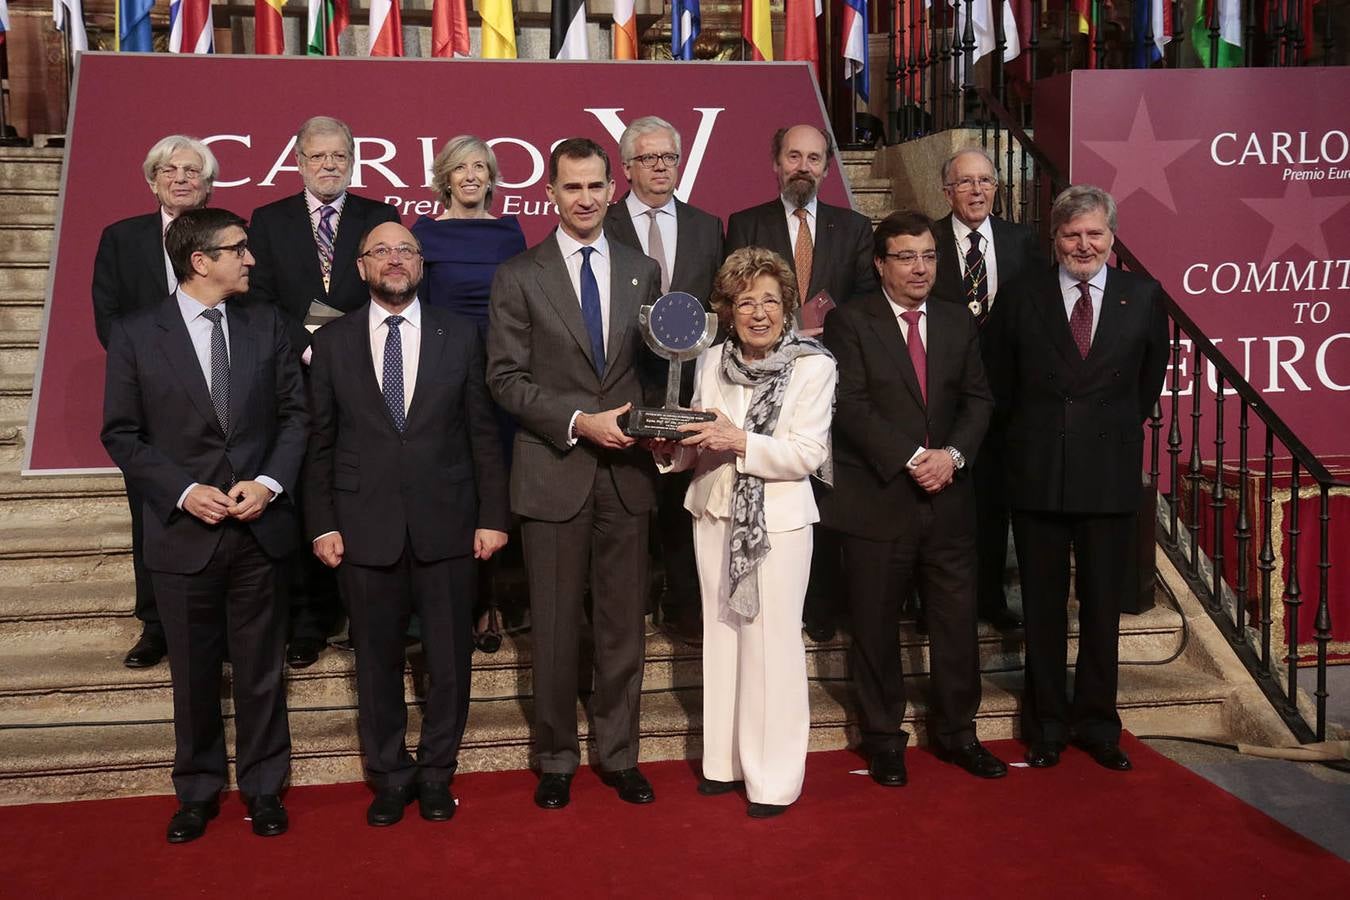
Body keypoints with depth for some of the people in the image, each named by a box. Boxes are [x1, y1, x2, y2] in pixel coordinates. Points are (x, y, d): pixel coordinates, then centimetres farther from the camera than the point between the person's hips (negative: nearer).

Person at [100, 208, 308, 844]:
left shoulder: (266, 325, 4)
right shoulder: (136, 335, -3)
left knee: (260, 667, 10)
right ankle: (198, 791, 30)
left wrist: (269, 482, -10)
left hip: (259, 526, 2)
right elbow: (122, 434, -1)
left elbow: (295, 413, 5)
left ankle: (263, 787, 27)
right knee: (193, 672, 12)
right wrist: (184, 492, -13)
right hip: (182, 530, -1)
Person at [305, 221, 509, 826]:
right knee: (377, 660, 10)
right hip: (365, 527, 0)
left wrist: (492, 516, -2)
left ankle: (436, 774, 26)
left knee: (450, 659, 8)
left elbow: (483, 432, 4)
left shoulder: (460, 336, 5)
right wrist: (322, 524, -1)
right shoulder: (333, 342, 6)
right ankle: (389, 777, 27)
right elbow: (320, 441, 5)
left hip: (446, 525, 0)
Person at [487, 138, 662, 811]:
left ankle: (619, 756, 24)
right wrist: (579, 421, -15)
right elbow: (505, 377, -4)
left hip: (626, 472, 3)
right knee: (555, 628, 6)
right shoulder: (519, 276, 1)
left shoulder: (642, 271, 11)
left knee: (623, 624, 9)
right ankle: (555, 760, 22)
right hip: (553, 473, -2)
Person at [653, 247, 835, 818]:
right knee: (721, 635, 11)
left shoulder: (814, 366, -4)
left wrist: (740, 441, -22)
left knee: (772, 642, -2)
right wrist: (672, 446, -7)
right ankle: (725, 759, 25)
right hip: (715, 513, 4)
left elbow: (807, 454, -12)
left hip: (779, 518, -4)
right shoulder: (711, 363, 8)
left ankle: (774, 777, 10)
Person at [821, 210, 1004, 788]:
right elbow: (852, 407, -11)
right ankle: (883, 739, 21)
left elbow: (977, 400, 7)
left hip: (948, 500, 4)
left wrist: (952, 453, -11)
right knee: (876, 627, 6)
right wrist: (912, 458, -18)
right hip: (877, 501, -4)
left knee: (957, 621, 9)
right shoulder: (850, 323, -2)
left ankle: (956, 732, 26)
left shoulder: (959, 323, 12)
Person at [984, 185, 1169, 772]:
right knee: (1043, 607, 9)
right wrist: (1028, 436, 9)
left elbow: (1151, 378, 12)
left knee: (1103, 607, 9)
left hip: (1110, 474, 0)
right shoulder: (1020, 297, 0)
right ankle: (1047, 724, 23)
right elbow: (999, 383, 9)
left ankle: (1097, 724, 24)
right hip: (1037, 474, 0)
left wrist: (1119, 430, 11)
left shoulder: (1144, 297, 2)